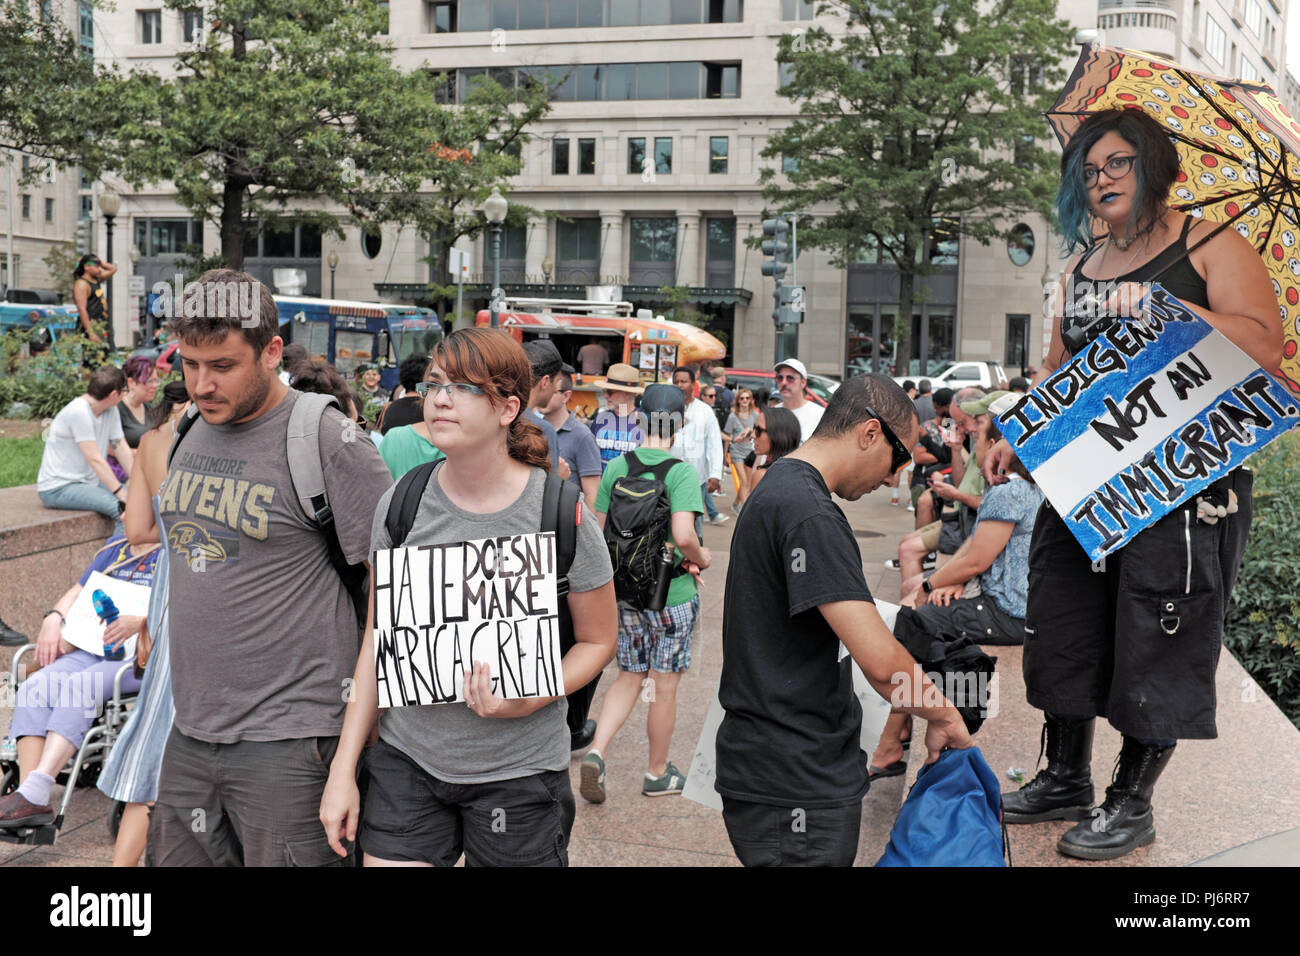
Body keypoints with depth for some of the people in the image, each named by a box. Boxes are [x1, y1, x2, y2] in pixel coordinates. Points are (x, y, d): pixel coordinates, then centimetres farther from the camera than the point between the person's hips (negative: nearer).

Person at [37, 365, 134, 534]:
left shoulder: (110, 412, 4)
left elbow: (122, 450, 6)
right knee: (121, 507, -25)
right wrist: (122, 494, -26)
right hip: (58, 488, -9)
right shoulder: (79, 412, -21)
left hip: (89, 482, 9)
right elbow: (95, 460, -24)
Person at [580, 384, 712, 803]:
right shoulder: (681, 471, -16)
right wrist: (701, 558, -7)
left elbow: (597, 529, 3)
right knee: (664, 687, 10)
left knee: (631, 676, 18)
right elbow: (683, 536, -27)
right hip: (672, 595, -5)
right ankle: (657, 773, 24)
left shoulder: (617, 466, -1)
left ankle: (596, 751, 1)